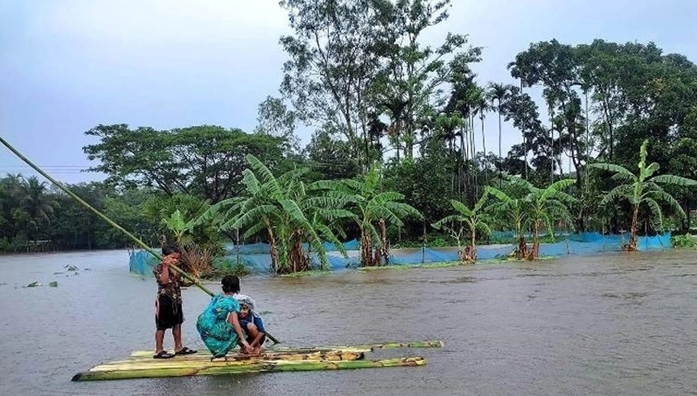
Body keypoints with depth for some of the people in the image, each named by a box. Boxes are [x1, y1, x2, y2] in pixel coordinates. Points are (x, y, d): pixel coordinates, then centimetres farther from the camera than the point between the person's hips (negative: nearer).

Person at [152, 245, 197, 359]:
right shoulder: (159, 268, -14)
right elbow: (164, 281, -27)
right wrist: (165, 267, -28)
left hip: (176, 300, 8)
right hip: (164, 299, -8)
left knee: (177, 324, 15)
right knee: (161, 326, 1)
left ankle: (179, 347, 26)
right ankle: (159, 351, 10)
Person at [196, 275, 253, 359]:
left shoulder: (217, 296, 14)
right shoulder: (232, 302, -7)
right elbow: (235, 322, -15)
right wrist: (243, 340, -13)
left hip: (200, 325, 8)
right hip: (210, 327, -8)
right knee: (236, 332, 4)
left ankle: (216, 352, 31)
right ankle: (219, 352, 7)